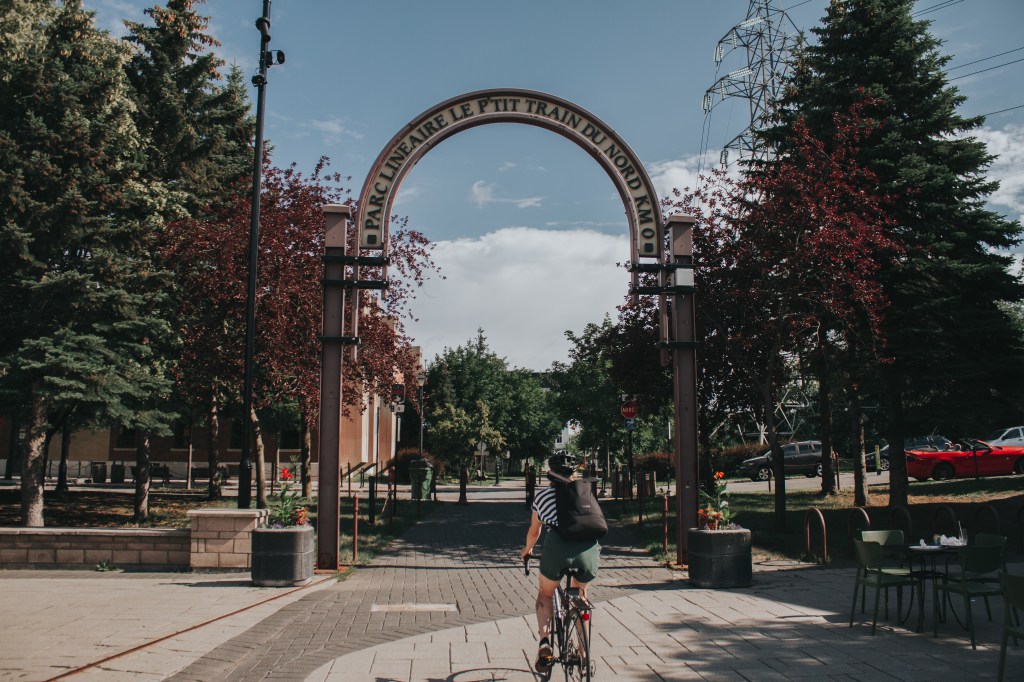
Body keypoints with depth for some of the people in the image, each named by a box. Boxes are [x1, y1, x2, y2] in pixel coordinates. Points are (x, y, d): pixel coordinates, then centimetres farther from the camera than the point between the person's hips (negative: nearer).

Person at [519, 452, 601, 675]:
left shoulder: (542, 495, 23)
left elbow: (534, 532, 33)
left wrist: (527, 550, 53)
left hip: (558, 545, -2)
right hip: (589, 547, 2)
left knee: (545, 593, 25)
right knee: (580, 593, 31)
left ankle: (544, 641, 2)